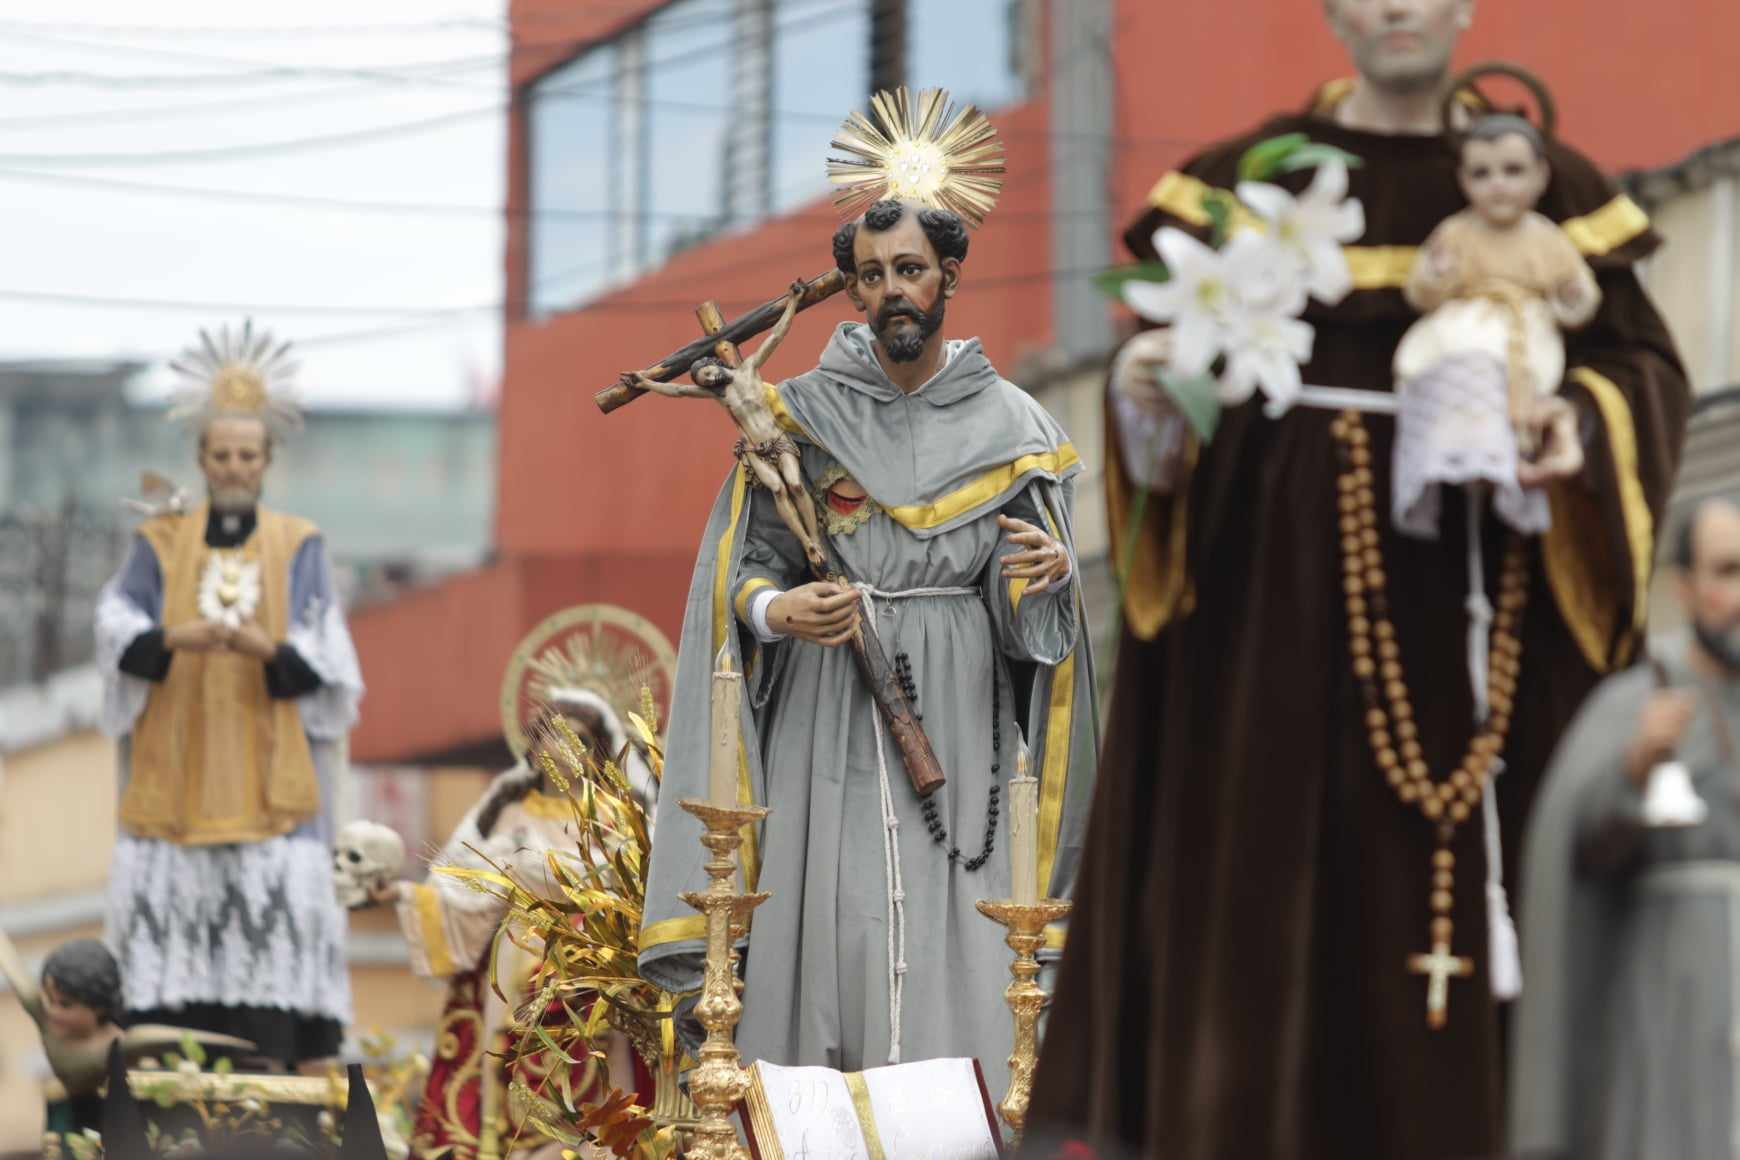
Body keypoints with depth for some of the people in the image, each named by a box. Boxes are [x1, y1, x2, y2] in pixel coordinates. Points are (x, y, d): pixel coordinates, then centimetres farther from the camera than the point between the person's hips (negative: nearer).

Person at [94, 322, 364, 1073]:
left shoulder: (299, 547, 9)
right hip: (173, 776, 1)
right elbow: (118, 626, -5)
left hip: (268, 774, -1)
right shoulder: (160, 544, 10)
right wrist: (174, 637, -26)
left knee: (275, 894, -12)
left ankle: (271, 1078, -12)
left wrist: (265, 650, -23)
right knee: (168, 900, -8)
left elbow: (322, 656, -1)